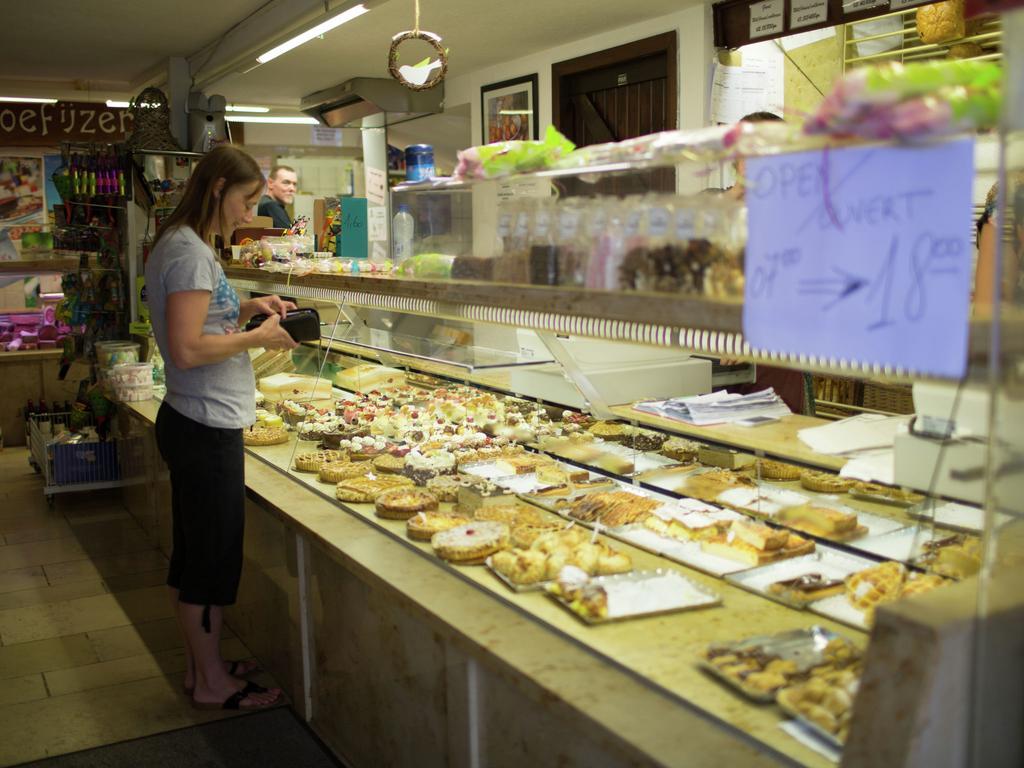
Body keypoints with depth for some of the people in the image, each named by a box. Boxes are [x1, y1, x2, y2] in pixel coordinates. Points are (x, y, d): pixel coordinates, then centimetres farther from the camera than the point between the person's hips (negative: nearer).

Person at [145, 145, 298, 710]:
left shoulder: (176, 245, 13)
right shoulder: (191, 251, -18)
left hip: (190, 424, 10)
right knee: (214, 558, 3)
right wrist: (257, 337, -14)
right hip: (208, 429, -10)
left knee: (192, 554, 18)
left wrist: (246, 308, 10)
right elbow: (187, 350, -25)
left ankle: (201, 666, 32)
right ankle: (212, 682, 18)